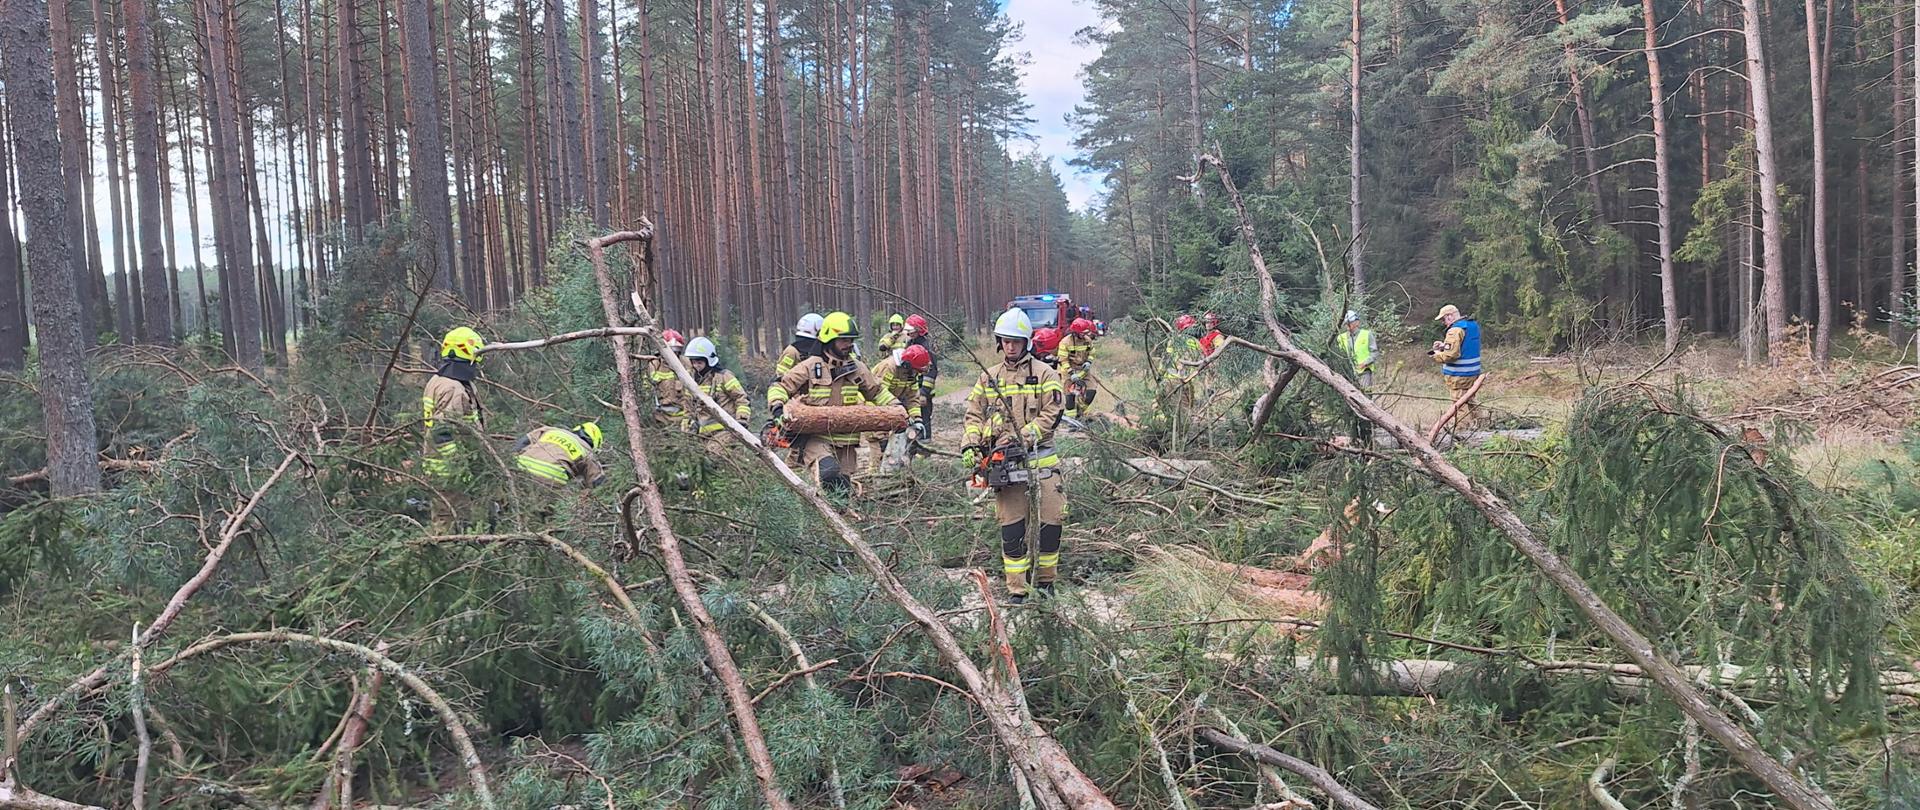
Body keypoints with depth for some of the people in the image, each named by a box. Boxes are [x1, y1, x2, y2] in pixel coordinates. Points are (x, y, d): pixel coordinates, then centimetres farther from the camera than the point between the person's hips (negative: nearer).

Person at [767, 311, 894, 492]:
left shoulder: (857, 368, 9)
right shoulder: (810, 367, -3)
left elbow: (877, 392, 21)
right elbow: (779, 387, -1)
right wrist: (777, 409, -18)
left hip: (846, 440, 5)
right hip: (816, 438, -5)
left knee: (844, 483, 6)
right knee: (829, 473, -31)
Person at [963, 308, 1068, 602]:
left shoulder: (1044, 374, 2)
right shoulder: (989, 377, 13)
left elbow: (1052, 414, -7)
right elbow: (974, 415, 11)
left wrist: (1025, 436, -18)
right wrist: (970, 445, -6)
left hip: (1040, 459, -2)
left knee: (1051, 521, 1)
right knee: (1011, 527, 0)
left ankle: (1046, 582, 19)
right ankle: (1017, 591, 6)